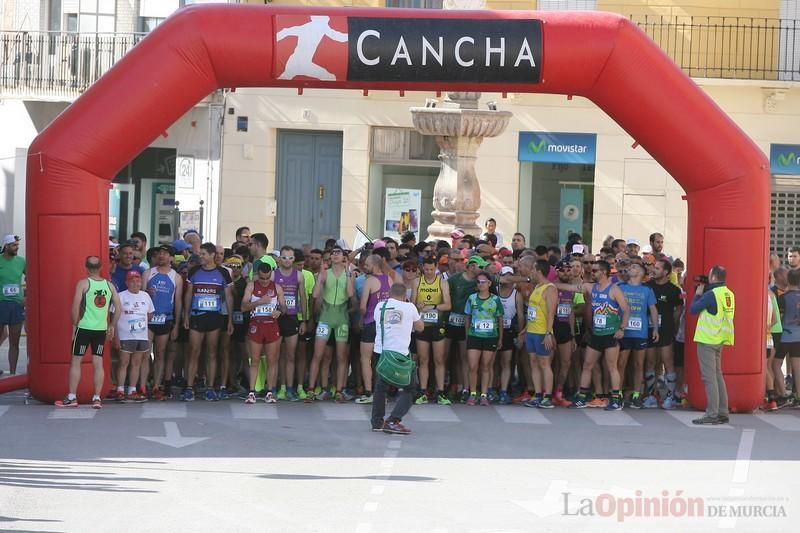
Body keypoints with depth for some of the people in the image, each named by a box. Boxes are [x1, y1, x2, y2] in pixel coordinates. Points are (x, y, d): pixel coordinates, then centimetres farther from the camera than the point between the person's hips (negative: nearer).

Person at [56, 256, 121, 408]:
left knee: (75, 361, 5)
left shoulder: (83, 284, -6)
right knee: (98, 363, 6)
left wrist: (74, 324, -1)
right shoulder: (109, 285, 6)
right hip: (102, 329, 4)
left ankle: (72, 397, 5)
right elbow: (119, 308, 6)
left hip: (84, 327, -4)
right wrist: (111, 325, 16)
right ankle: (97, 398, 3)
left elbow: (75, 306, -13)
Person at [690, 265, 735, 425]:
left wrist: (698, 294, 5)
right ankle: (722, 413, 16)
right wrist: (703, 294, 11)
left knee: (709, 377, -7)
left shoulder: (711, 295, -17)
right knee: (718, 376, 14)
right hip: (720, 340, 8)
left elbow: (693, 309, -11)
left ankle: (712, 414, -9)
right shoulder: (729, 294, 8)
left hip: (707, 340, -8)